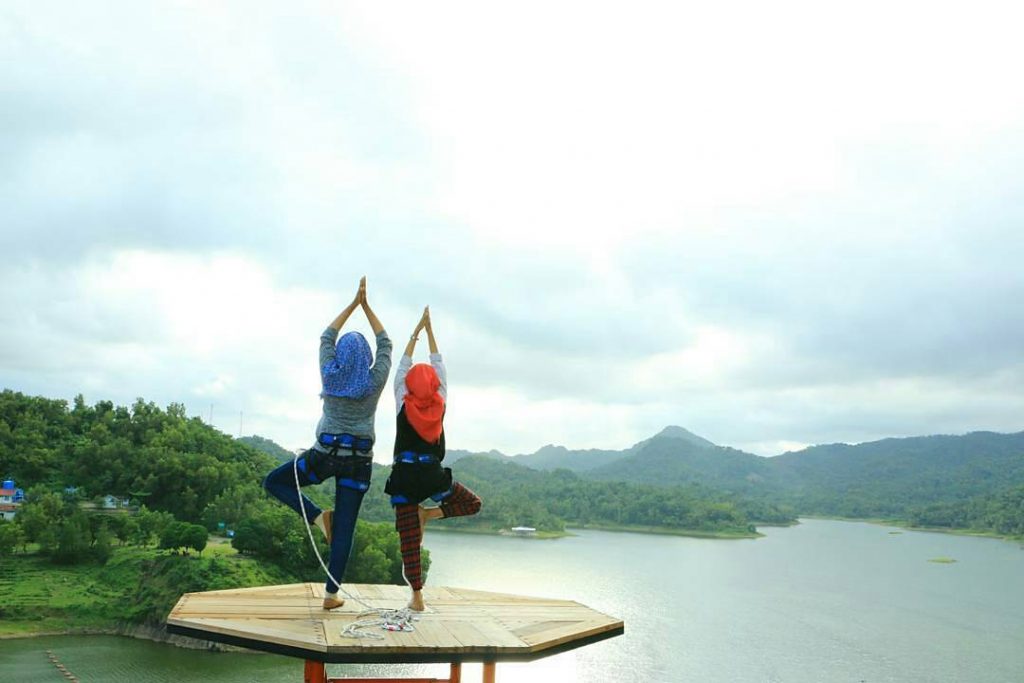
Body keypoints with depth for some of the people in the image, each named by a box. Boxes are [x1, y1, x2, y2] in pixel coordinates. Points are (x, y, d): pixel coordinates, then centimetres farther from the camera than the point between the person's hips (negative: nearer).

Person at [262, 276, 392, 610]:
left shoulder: (330, 375, 2)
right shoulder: (375, 380, 0)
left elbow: (327, 336, 16)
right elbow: (385, 343, 14)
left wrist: (353, 304, 20)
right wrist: (366, 306, 18)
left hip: (325, 454, -1)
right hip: (359, 460, 1)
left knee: (273, 481, 20)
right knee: (345, 529, 5)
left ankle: (318, 516, 0)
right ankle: (332, 594, 4)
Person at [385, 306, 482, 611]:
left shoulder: (403, 403, -1)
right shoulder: (441, 403, 0)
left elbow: (403, 366, 8)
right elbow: (439, 365, 8)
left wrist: (416, 331, 13)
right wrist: (429, 330, 13)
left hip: (406, 474, 1)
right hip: (433, 474, -1)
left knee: (409, 539, 5)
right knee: (473, 502, 20)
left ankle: (417, 597, 2)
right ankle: (428, 514, -2)